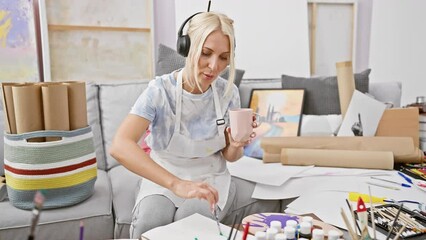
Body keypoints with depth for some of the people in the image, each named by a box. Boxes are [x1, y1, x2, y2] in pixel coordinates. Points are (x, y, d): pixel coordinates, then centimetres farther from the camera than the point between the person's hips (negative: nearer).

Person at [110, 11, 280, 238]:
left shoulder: (228, 92, -9)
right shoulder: (160, 90, -21)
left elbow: (229, 156, 4)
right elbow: (120, 146, -37)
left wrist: (236, 145, -21)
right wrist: (176, 184, -48)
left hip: (211, 180, 3)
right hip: (163, 182, -3)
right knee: (148, 225, -29)